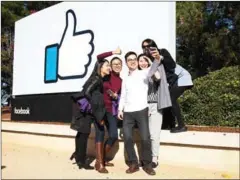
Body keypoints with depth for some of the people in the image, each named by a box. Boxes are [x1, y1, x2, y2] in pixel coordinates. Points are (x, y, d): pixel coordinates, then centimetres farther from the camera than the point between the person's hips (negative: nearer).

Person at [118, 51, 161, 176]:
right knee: (127, 138, 0)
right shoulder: (125, 79, 19)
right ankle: (133, 164, 14)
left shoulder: (143, 73, 5)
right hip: (127, 112, 4)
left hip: (141, 110, -4)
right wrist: (120, 109, 7)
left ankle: (147, 164, 12)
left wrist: (157, 58, -37)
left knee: (145, 138, -5)